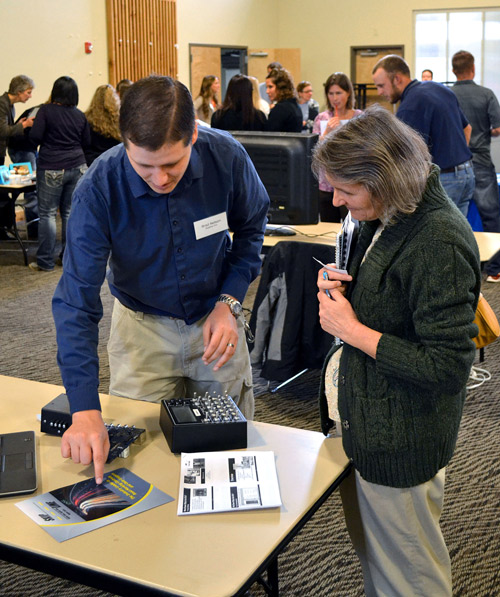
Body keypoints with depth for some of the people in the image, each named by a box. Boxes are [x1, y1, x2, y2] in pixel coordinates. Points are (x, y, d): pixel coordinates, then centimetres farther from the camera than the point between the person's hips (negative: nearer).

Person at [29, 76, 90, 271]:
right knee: (70, 212, 10)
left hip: (51, 169, -4)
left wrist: (47, 143, 8)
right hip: (76, 167, 4)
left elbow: (35, 136, -13)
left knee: (47, 214, 1)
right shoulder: (80, 115, 5)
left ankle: (45, 261, 2)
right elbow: (86, 142, 11)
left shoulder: (46, 111, -7)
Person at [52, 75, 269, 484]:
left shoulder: (227, 157, -22)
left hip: (216, 317, 2)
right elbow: (76, 301, -27)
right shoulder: (98, 189, -27)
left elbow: (251, 227, 0)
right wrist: (85, 410, -35)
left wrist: (229, 302, -13)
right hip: (143, 326, -1)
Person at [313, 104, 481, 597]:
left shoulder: (440, 242, -26)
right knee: (370, 556, 26)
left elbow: (446, 365, -26)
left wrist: (352, 330, -21)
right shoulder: (386, 218, 3)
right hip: (359, 417, 9)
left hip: (400, 442, -9)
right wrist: (343, 291, -2)